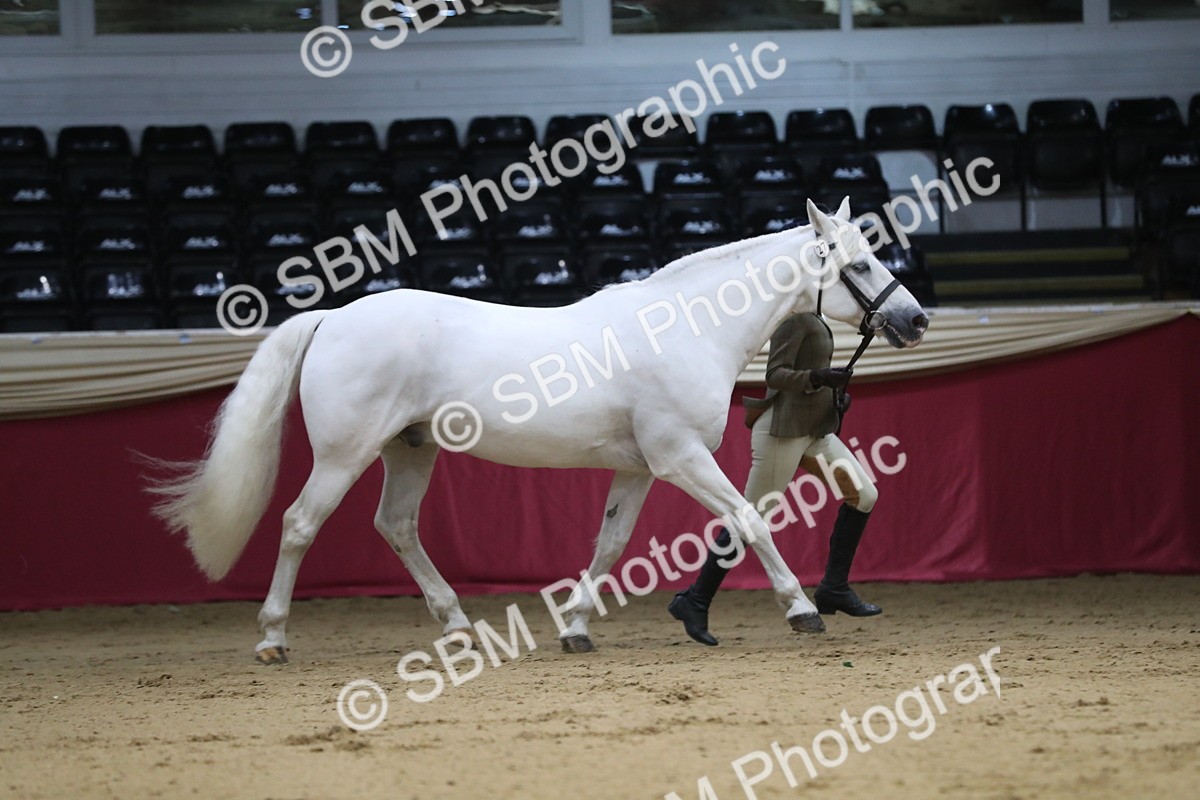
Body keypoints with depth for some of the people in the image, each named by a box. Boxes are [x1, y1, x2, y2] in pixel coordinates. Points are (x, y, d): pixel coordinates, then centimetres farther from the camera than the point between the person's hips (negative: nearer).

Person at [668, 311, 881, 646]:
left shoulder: (812, 316, 13)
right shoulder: (794, 316, -14)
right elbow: (776, 375, -21)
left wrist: (835, 393, 7)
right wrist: (816, 377, -36)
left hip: (814, 430, 10)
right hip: (783, 431, -10)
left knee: (863, 494, 4)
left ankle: (834, 590, 10)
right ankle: (694, 602, 3)